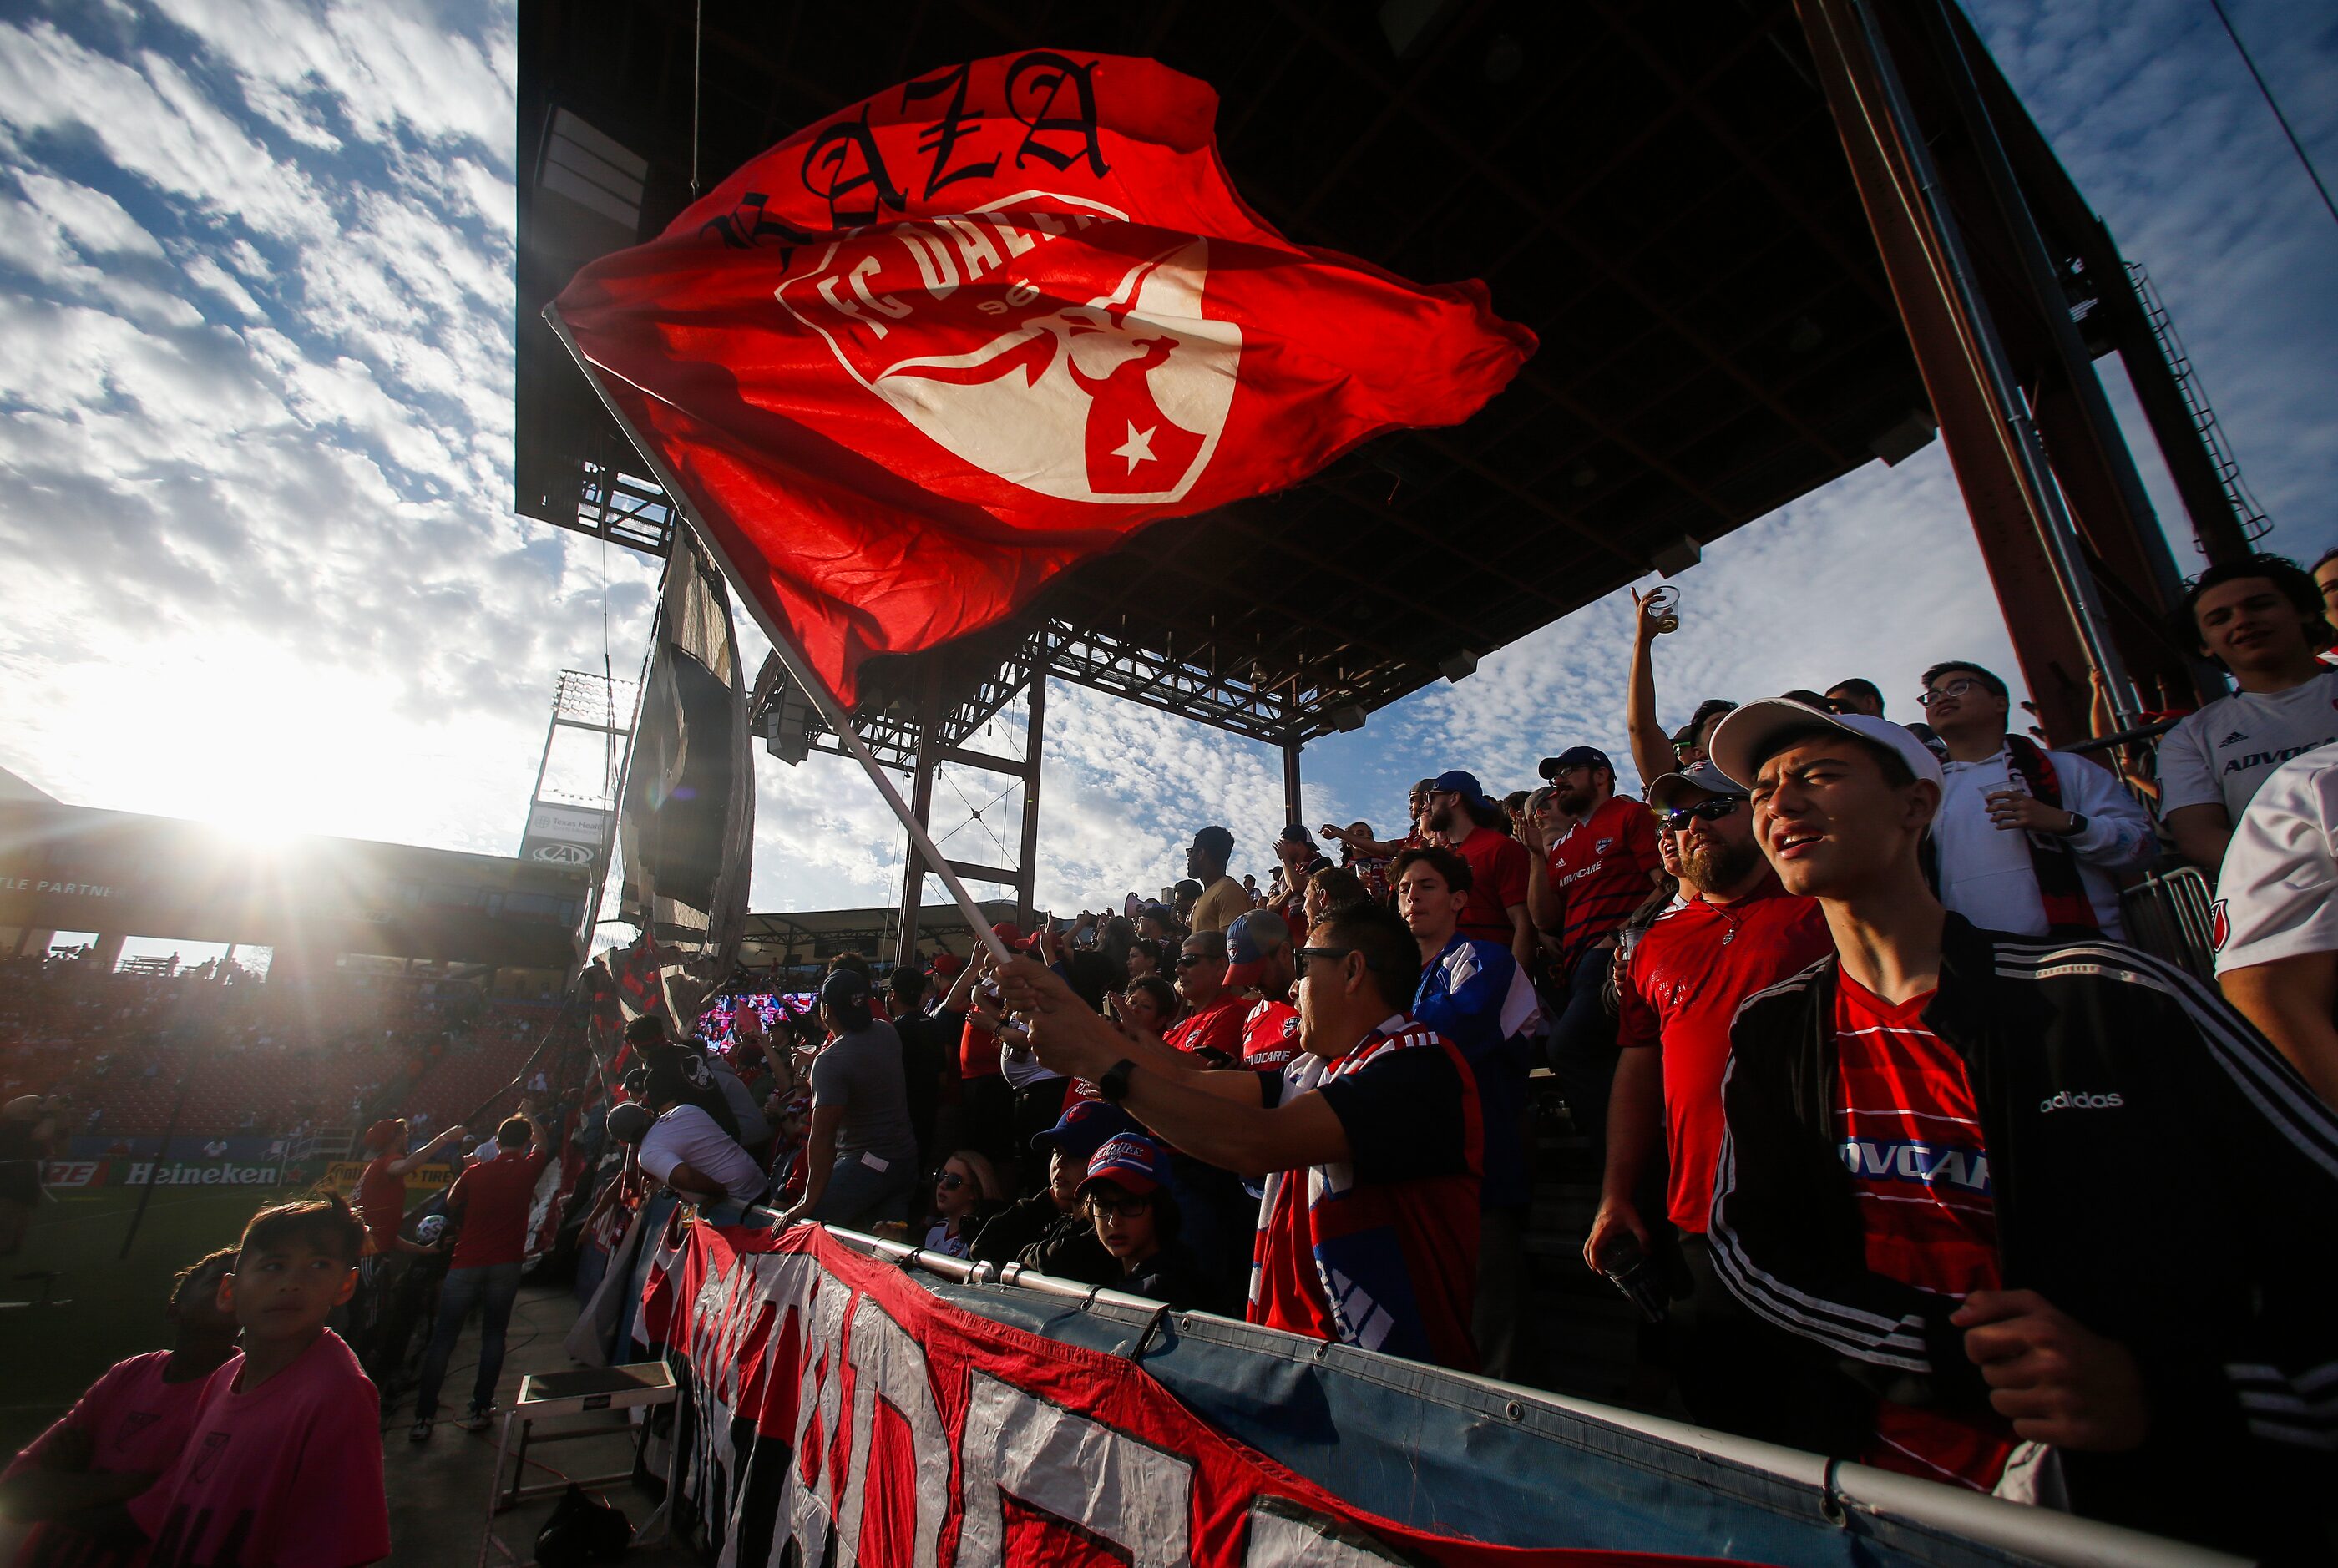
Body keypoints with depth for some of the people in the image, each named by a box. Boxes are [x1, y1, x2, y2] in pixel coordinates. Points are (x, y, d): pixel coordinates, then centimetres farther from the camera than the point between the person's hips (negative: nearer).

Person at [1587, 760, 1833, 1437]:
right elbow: (1638, 1075, 13)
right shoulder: (1656, 946, 12)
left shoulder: (1822, 907, 1)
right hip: (1702, 1225, 4)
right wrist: (1616, 1196, 8)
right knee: (1724, 1427, 12)